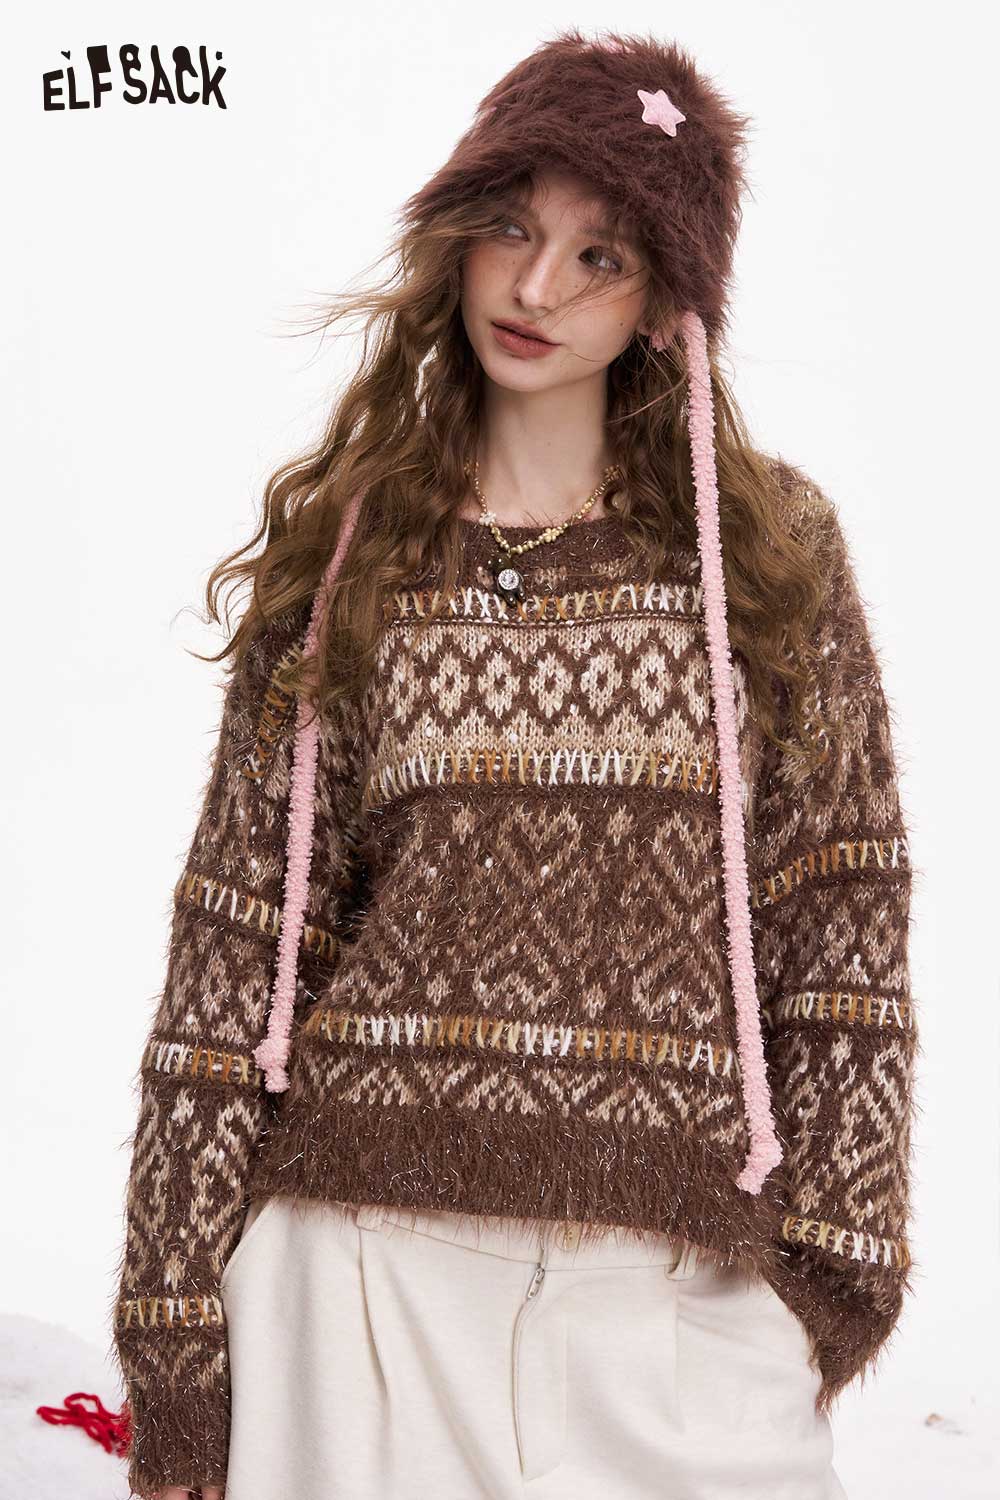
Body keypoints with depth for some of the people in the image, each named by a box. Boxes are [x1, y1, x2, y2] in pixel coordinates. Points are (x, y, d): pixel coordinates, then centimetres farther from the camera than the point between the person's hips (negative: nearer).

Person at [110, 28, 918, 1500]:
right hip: (366, 1251, 0)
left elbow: (842, 916, 3)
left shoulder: (772, 547, 6)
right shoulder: (342, 551, 6)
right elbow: (242, 931, 3)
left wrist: (824, 1260, -4)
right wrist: (174, 1322, 0)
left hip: (679, 1279, 0)